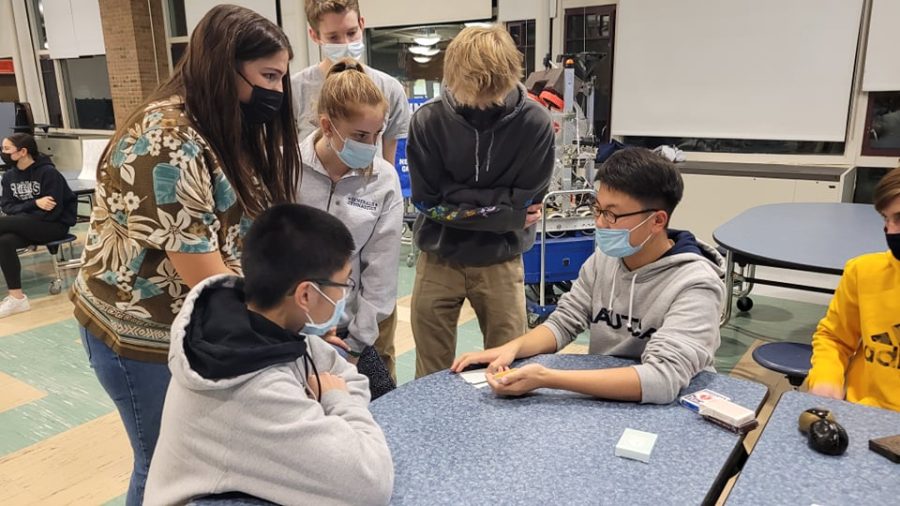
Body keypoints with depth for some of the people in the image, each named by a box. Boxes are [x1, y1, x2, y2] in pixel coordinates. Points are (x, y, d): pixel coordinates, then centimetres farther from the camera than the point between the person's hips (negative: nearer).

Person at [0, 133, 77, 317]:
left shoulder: (48, 173, -13)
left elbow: (52, 212, -17)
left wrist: (21, 211, -13)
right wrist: (34, 203, -17)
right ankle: (16, 297, -21)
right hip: (27, 225, 6)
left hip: (55, 225, -6)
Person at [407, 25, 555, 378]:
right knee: (431, 374, 12)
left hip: (500, 261, 0)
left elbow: (526, 202, -10)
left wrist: (459, 203, -13)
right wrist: (501, 209, -13)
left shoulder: (535, 122, -14)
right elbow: (428, 201, -11)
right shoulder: (428, 120, -13)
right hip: (439, 258, 1)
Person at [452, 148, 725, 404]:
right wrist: (512, 348, -17)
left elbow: (663, 379, -30)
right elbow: (564, 322, 3)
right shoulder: (604, 258, -2)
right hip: (599, 399, 4)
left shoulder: (695, 286, -20)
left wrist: (547, 378, -36)